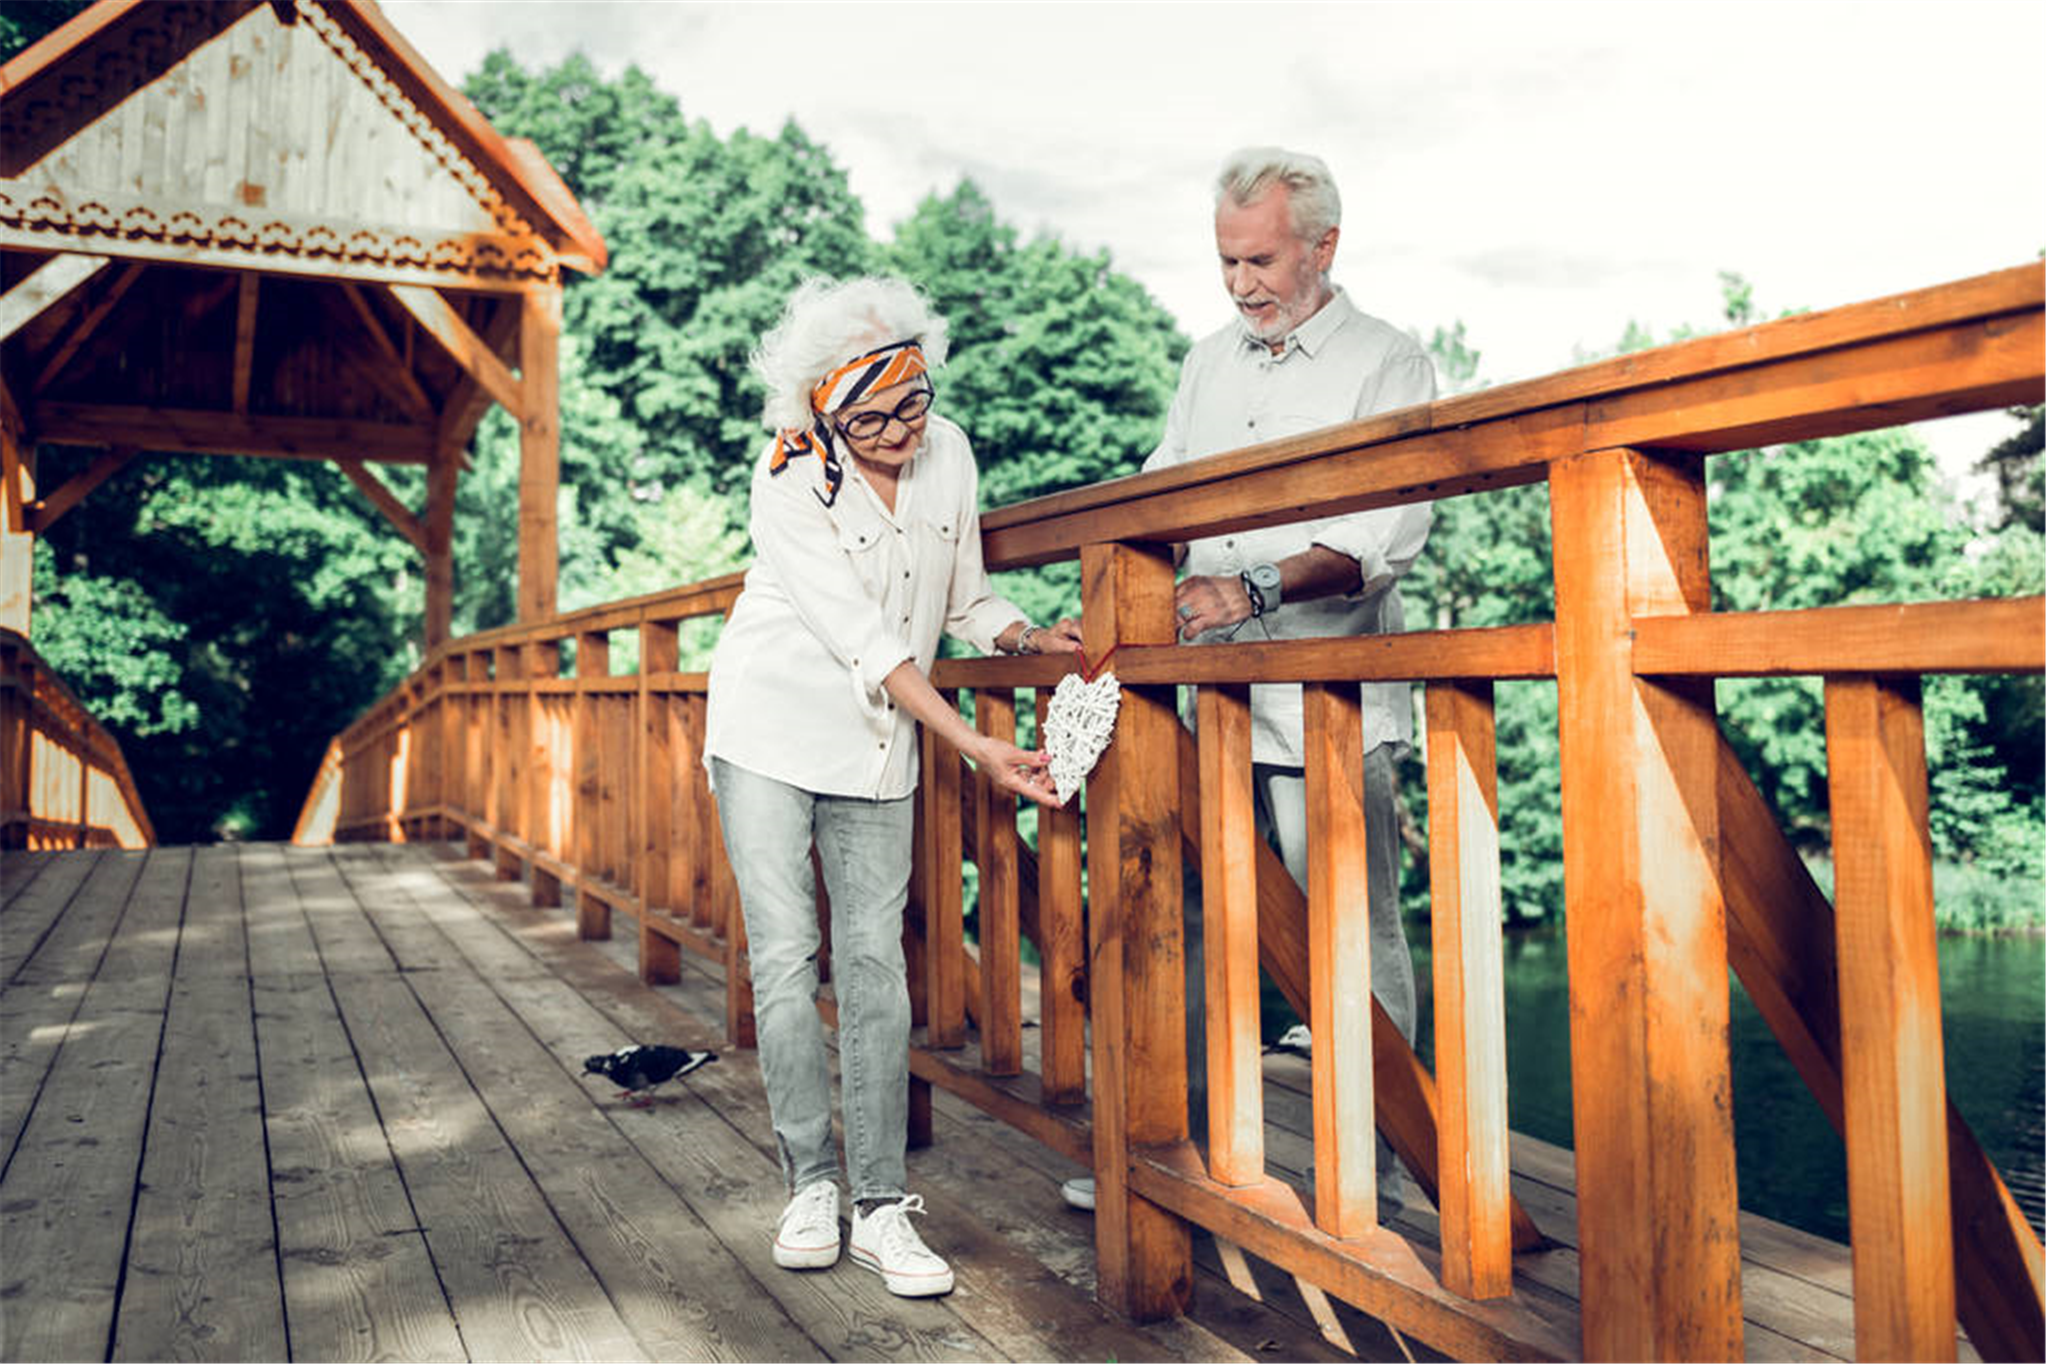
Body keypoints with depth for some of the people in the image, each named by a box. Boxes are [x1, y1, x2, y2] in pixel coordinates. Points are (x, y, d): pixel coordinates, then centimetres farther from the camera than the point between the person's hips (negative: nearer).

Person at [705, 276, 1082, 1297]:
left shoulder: (947, 454, -1)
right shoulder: (788, 481, -17)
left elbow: (965, 602, 11)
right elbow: (865, 643, -23)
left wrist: (1033, 639, -8)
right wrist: (975, 745, -27)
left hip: (877, 745, 3)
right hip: (772, 726, -3)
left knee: (875, 964, -2)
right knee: (785, 958, -5)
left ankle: (881, 1204, 5)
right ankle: (811, 1183, 13)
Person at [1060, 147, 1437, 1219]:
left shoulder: (1387, 365, 0)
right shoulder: (1207, 363, 18)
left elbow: (1383, 539, -13)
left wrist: (1258, 588, -26)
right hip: (1212, 702, 6)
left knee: (1353, 950, -1)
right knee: (1181, 929, 9)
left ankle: (1372, 1188, 13)